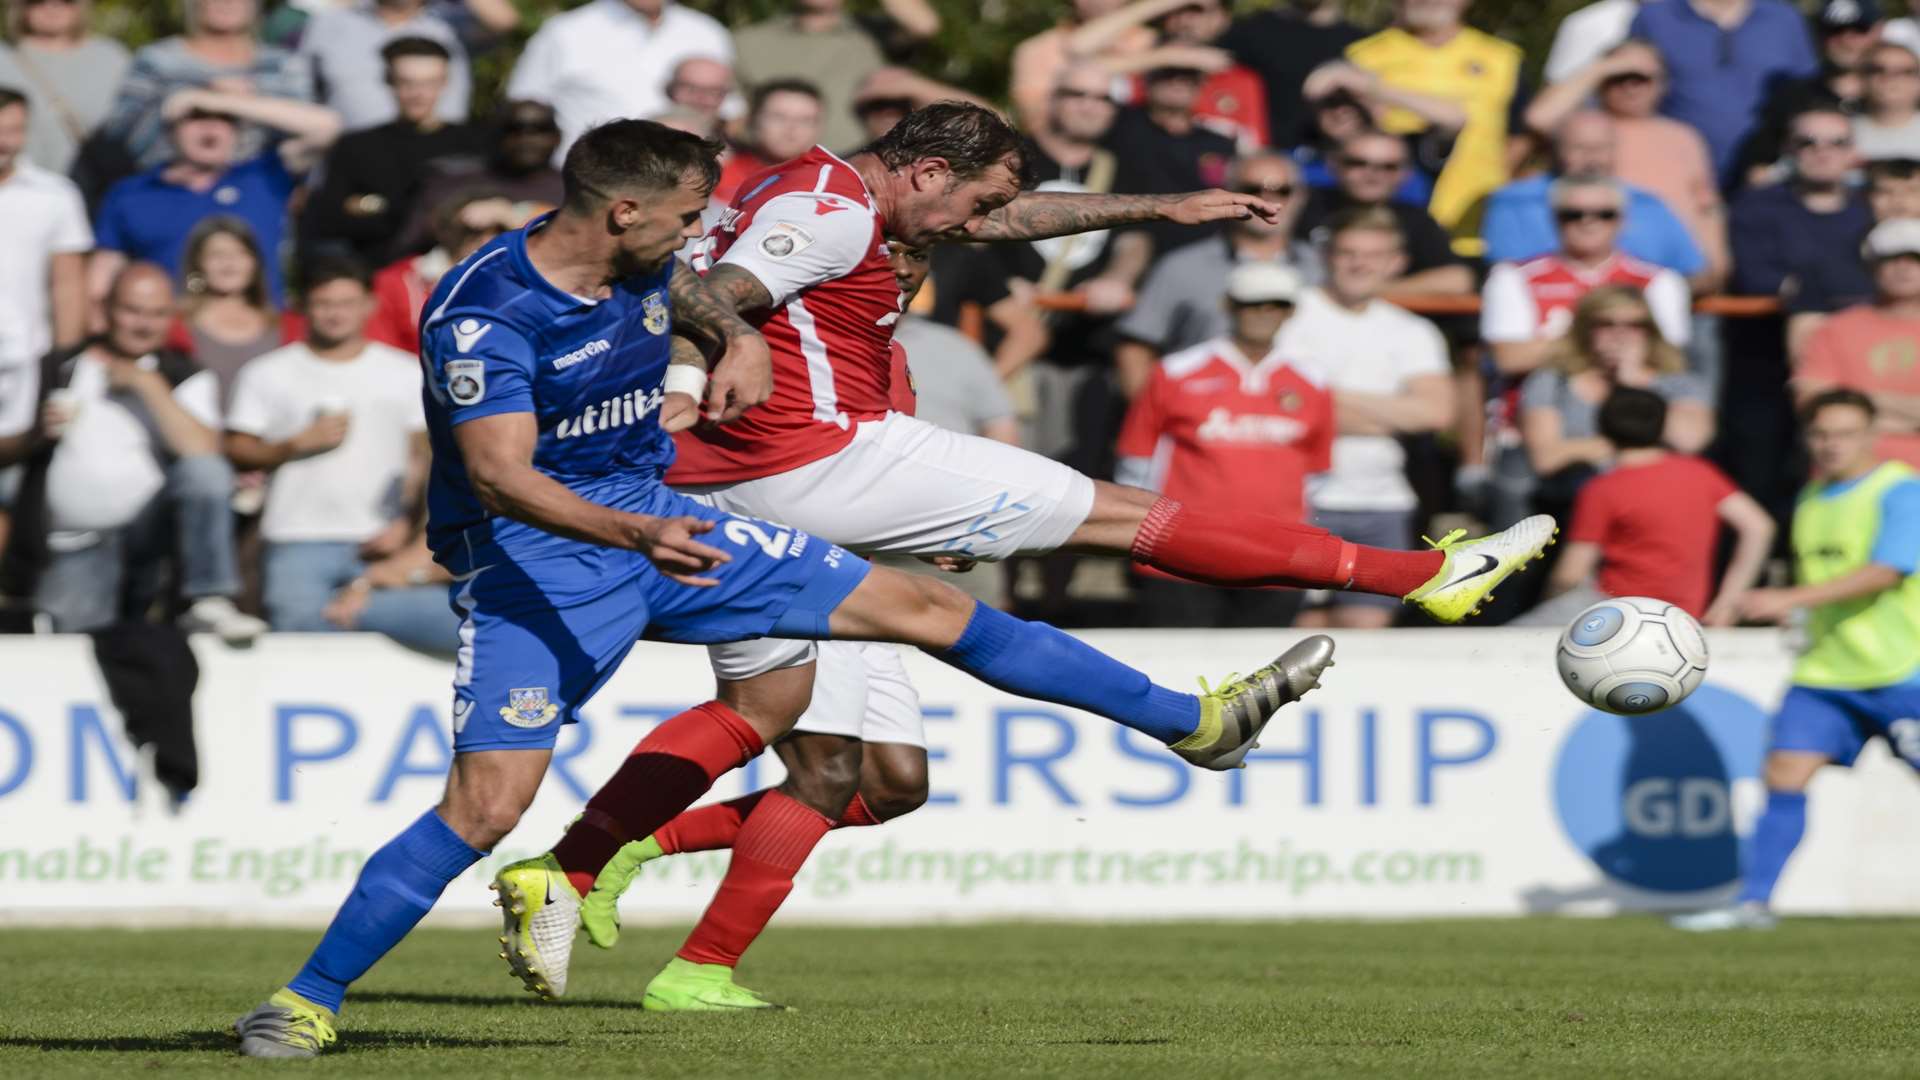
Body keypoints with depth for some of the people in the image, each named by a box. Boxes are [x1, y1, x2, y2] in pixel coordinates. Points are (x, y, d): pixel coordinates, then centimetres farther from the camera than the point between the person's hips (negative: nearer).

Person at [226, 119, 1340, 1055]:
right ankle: (308, 999, -7)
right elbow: (500, 473, -36)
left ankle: (1189, 719, 14)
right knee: (489, 802, -21)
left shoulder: (643, 267, 1)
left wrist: (739, 338, 8)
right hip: (535, 552, -7)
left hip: (653, 518, 7)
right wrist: (635, 535, -50)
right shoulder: (484, 314, -25)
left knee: (922, 607, 6)